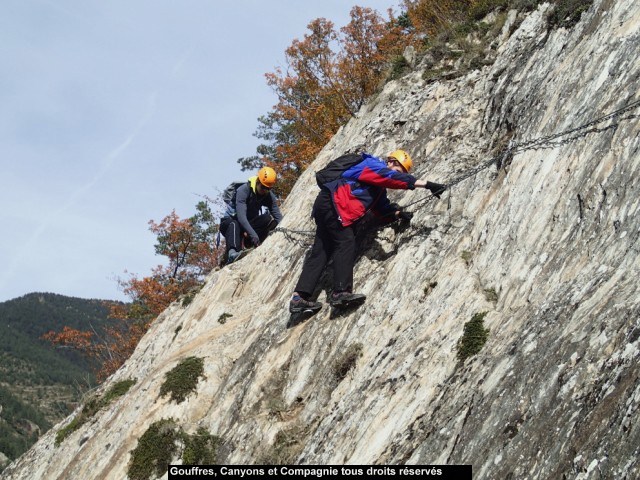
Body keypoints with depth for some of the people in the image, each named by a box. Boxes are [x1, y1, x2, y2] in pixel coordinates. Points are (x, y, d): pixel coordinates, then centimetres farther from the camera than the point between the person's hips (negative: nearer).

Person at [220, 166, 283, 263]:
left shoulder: (269, 196, -6)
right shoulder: (243, 191, -24)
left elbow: (278, 217, -11)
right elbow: (241, 216, -36)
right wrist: (253, 234, -48)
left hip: (249, 224, 5)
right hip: (230, 222, -5)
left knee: (268, 219, -23)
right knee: (234, 224, -41)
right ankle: (232, 253, -63)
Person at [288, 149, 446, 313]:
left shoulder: (379, 188, 24)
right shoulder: (373, 165, -6)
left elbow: (383, 207, 20)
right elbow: (393, 177, -21)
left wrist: (398, 213, 0)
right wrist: (426, 184, -26)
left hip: (325, 205, 10)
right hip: (332, 203, -10)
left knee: (321, 250, 4)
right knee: (346, 243, -15)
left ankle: (299, 298, -1)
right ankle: (341, 292, -22)